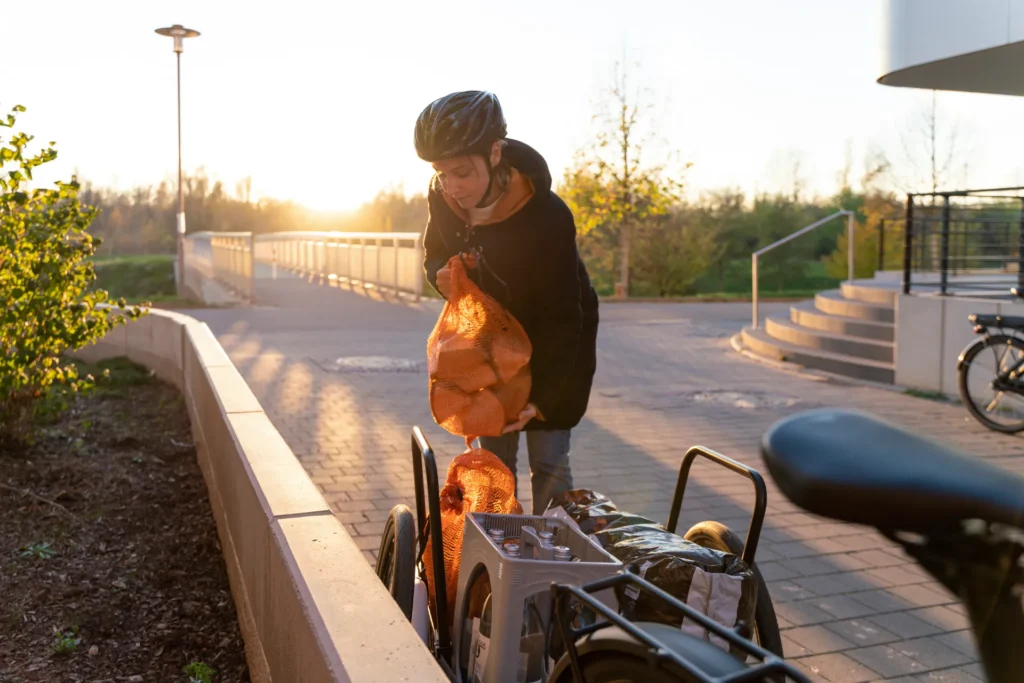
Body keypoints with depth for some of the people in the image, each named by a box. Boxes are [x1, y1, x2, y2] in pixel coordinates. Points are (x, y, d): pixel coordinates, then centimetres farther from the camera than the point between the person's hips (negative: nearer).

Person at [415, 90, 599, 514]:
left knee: (547, 462, -5)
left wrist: (541, 398, -32)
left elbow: (561, 319, -28)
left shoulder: (548, 219, -34)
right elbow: (435, 253, 4)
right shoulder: (442, 197, -16)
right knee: (493, 457, 9)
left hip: (553, 345, -5)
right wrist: (442, 275, -21)